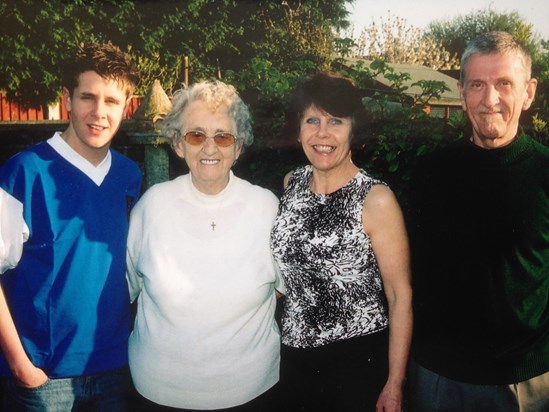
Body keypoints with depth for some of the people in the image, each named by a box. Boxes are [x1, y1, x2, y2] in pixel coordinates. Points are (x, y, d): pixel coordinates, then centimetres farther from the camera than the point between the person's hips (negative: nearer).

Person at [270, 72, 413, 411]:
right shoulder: (291, 183, 0)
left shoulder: (377, 199, -15)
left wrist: (394, 384, -11)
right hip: (295, 353, 5)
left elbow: (401, 296, -11)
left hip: (358, 359, -4)